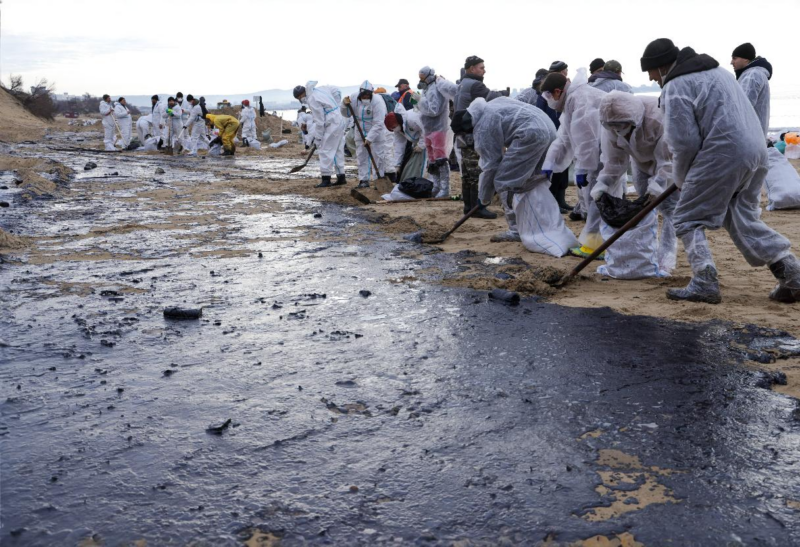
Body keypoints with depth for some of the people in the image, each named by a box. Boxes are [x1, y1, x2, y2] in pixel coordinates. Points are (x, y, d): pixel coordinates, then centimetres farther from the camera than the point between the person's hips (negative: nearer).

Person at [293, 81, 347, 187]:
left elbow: (319, 121, -18)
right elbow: (336, 91, 24)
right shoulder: (320, 89, 8)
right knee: (338, 151, 13)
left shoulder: (312, 100, -18)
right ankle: (341, 177, 18)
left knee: (326, 151, -6)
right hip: (339, 122, 10)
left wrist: (318, 138, -10)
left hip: (331, 126, -10)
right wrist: (335, 106, 18)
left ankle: (326, 179, -5)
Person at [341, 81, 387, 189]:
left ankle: (379, 179, 5)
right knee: (361, 156, 6)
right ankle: (364, 180, 12)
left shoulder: (377, 101, -25)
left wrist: (369, 138, -30)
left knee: (377, 156, -3)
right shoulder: (354, 98, -11)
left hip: (376, 132, -5)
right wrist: (345, 105, -20)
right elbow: (347, 114, 1)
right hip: (360, 132, 5)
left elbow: (378, 124, -26)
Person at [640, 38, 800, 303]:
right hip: (756, 151, 9)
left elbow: (684, 142, -12)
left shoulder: (676, 87, -7)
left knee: (688, 220, 4)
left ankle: (704, 283, -4)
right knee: (743, 218, 18)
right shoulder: (715, 69, 22)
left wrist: (681, 178, 7)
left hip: (723, 155, -9)